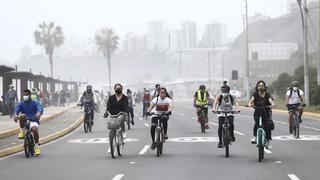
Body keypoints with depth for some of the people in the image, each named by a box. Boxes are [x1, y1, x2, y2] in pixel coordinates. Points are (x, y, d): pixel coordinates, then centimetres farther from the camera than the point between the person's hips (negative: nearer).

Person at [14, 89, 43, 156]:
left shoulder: (35, 103, 2)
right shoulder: (21, 104, 8)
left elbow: (40, 109, -17)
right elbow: (16, 110, -10)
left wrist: (39, 113, -42)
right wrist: (15, 115, -35)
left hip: (33, 121, -1)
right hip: (25, 121, 1)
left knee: (34, 129, -33)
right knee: (22, 115, -31)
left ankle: (36, 146, -18)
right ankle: (22, 131, -17)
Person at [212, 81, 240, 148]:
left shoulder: (231, 97, -7)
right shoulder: (219, 97, -9)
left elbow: (236, 103, -23)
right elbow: (215, 102, -25)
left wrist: (237, 109, -44)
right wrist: (214, 108, -45)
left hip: (229, 113, 0)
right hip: (221, 114, 0)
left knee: (231, 123, -28)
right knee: (220, 126, -19)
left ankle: (232, 135, -2)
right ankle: (220, 141, -6)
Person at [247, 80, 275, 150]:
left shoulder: (267, 94, 1)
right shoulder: (256, 94, 2)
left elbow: (270, 100, -18)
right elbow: (252, 99, -16)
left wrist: (272, 104, -40)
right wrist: (250, 104, -38)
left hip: (266, 112, 0)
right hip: (257, 112, 0)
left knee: (267, 126, -11)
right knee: (257, 122, -29)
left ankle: (268, 141, 4)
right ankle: (255, 136, -24)